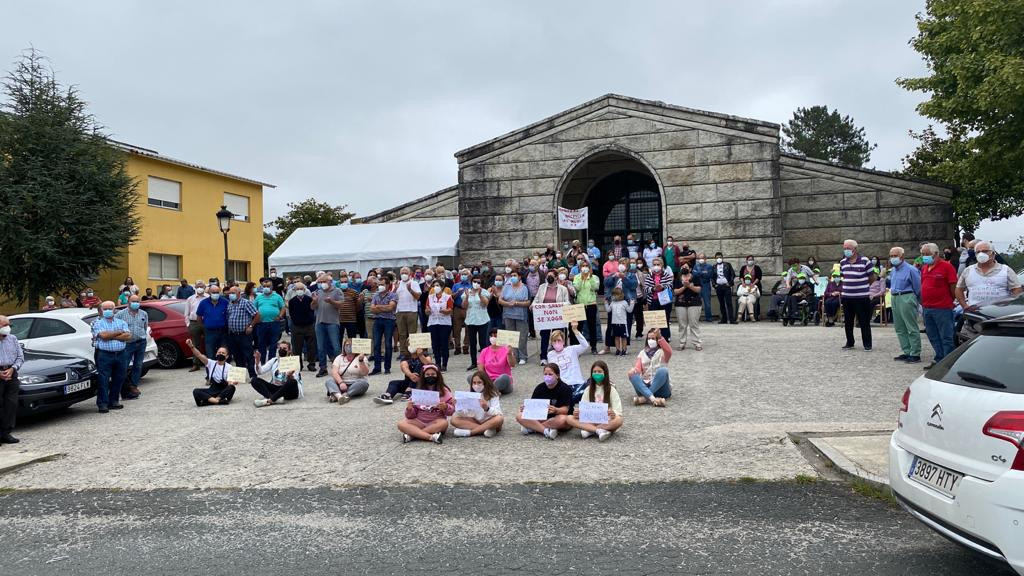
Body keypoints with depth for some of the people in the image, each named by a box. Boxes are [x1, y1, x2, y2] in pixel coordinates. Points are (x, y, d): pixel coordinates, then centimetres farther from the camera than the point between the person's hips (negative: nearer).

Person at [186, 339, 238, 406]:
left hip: (224, 391, -3)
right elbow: (199, 355, -9)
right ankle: (219, 401, -35)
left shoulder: (229, 367, -3)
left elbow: (229, 382, -9)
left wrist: (233, 383, -34)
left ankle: (210, 400, -34)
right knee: (195, 391, -22)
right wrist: (191, 346, -25)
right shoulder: (211, 363, 4)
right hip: (212, 390, 3)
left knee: (231, 388, -35)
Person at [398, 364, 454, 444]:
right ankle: (431, 437, -34)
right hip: (419, 421, 1)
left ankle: (411, 435, -27)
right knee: (401, 424, -24)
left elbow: (452, 410, -1)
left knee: (444, 423, -34)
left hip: (435, 422, -1)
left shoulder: (443, 391, 3)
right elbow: (411, 416, 6)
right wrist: (409, 409, -17)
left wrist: (445, 407, -23)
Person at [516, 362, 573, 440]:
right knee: (519, 416, -18)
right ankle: (546, 430, -33)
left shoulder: (565, 389, -10)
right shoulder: (540, 387, 2)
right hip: (542, 417, 4)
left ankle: (532, 428, -27)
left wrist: (556, 410, -42)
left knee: (562, 419, -41)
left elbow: (565, 409, -19)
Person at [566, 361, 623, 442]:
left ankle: (589, 430, -27)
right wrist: (577, 414, -19)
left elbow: (618, 412, -5)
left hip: (606, 422, -2)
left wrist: (613, 414, -30)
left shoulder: (611, 390, 2)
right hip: (590, 420, 2)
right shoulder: (588, 390, 10)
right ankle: (599, 430, -31)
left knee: (618, 420, -35)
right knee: (569, 419, -23)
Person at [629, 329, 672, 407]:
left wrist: (660, 337, -33)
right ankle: (652, 399, -44)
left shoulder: (662, 352, 7)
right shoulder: (642, 353, 17)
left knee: (663, 371, -32)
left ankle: (644, 398, -34)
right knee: (632, 375, -26)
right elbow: (638, 367, 0)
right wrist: (634, 369, -25)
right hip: (645, 386, 3)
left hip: (660, 388, -2)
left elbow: (669, 352, -19)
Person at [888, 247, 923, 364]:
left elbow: (917, 287, -6)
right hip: (895, 298, 9)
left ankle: (915, 354, -3)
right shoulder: (892, 271, 15)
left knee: (912, 329, -5)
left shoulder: (910, 270, -9)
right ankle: (907, 352, 18)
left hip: (906, 298, -9)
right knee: (900, 328, 11)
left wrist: (916, 302, 0)